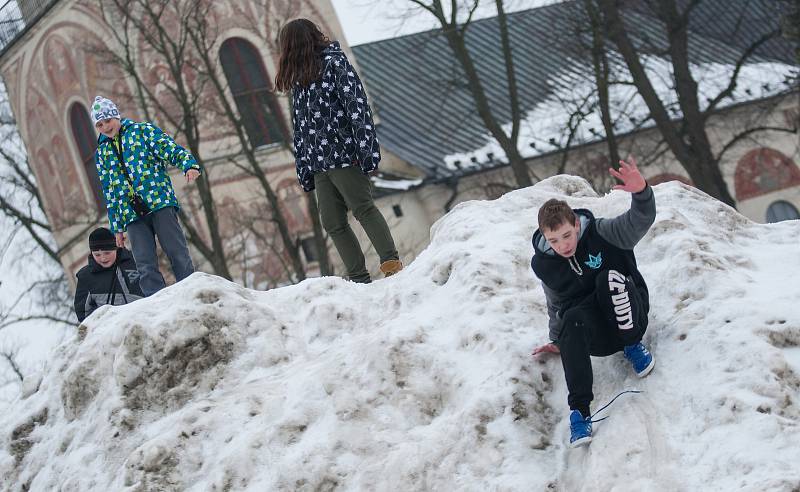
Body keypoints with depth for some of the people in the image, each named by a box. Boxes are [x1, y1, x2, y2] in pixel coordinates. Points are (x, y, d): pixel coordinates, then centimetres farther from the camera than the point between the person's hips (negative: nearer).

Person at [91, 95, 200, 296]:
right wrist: (117, 227, 20)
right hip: (132, 215, 4)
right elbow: (109, 192, 24)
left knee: (178, 254, -9)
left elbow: (171, 149, -4)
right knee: (145, 268, -7)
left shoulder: (142, 131, 9)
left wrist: (189, 165, -25)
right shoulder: (102, 152, 21)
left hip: (160, 203, -4)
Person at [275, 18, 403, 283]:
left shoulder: (334, 63, -1)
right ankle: (359, 279, -2)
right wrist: (304, 171, 17)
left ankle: (391, 262, -16)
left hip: (345, 154, -7)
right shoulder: (300, 79, 22)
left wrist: (366, 149, -21)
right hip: (319, 164, 7)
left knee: (363, 209, -14)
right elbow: (300, 129, 22)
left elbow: (357, 104, -12)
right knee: (333, 223, -1)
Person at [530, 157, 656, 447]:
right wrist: (558, 341, 25)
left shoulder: (601, 234, -13)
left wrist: (641, 193, -50)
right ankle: (579, 411, -42)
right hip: (593, 337, 2)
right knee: (573, 319, -36)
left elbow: (640, 222, -29)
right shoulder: (543, 264, -3)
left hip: (629, 315, -2)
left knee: (609, 277, -33)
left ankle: (633, 347, -10)